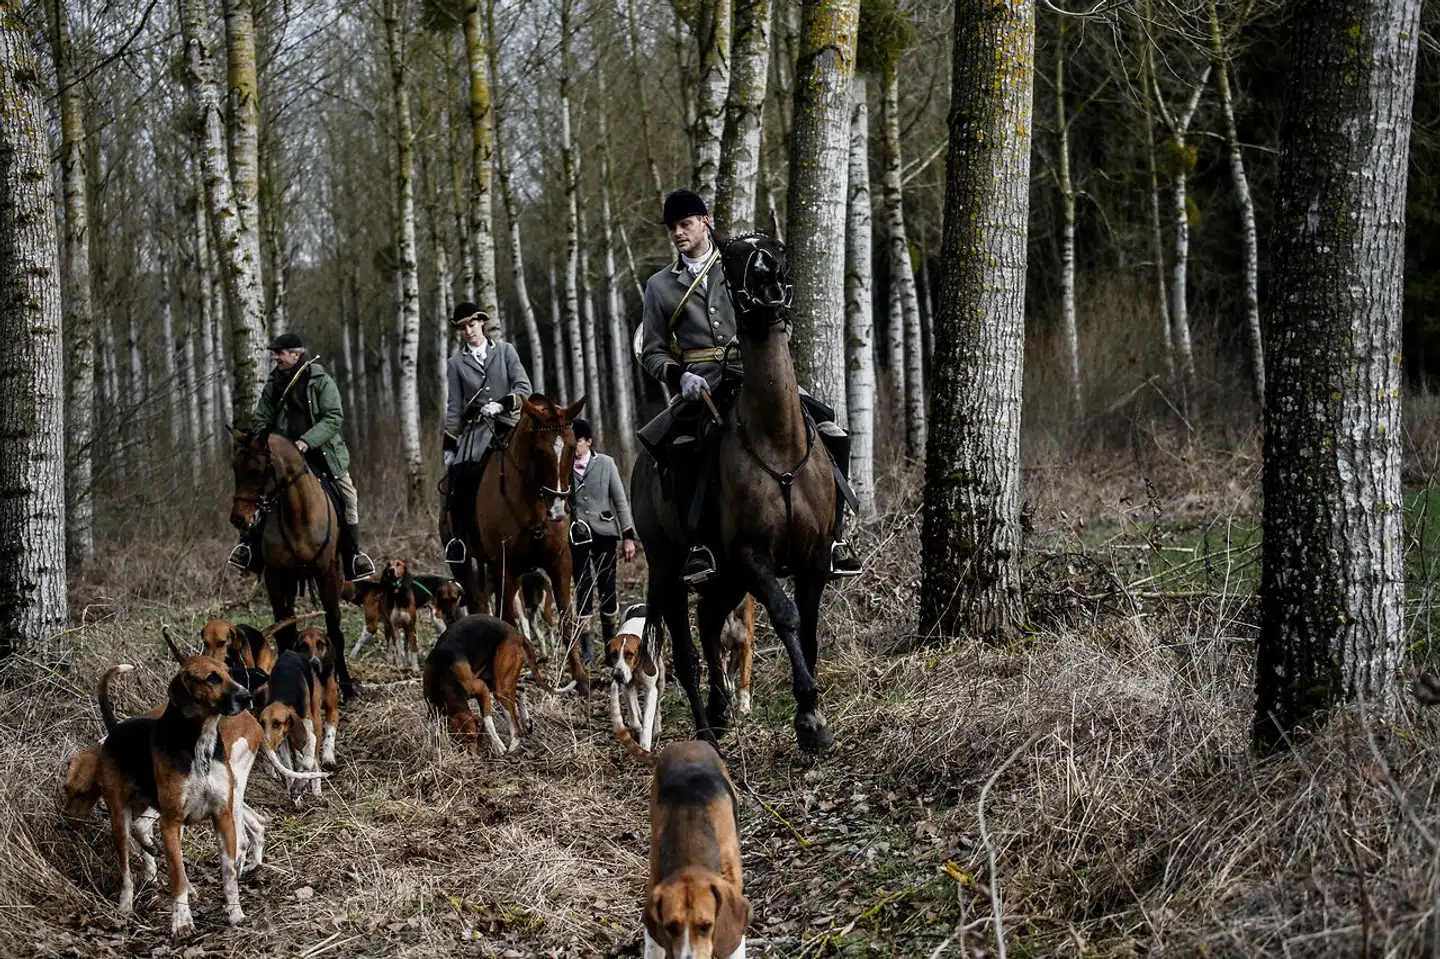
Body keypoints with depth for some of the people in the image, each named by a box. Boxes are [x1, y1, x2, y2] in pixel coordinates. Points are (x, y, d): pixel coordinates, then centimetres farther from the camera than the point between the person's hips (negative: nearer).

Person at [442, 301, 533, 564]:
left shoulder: (506, 351, 11)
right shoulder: (456, 363, 13)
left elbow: (524, 387, 3)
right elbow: (454, 407, 11)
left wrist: (502, 404, -14)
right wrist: (449, 445, 4)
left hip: (508, 424, 0)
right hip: (476, 431, 0)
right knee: (460, 477, -21)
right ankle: (457, 541, -13)